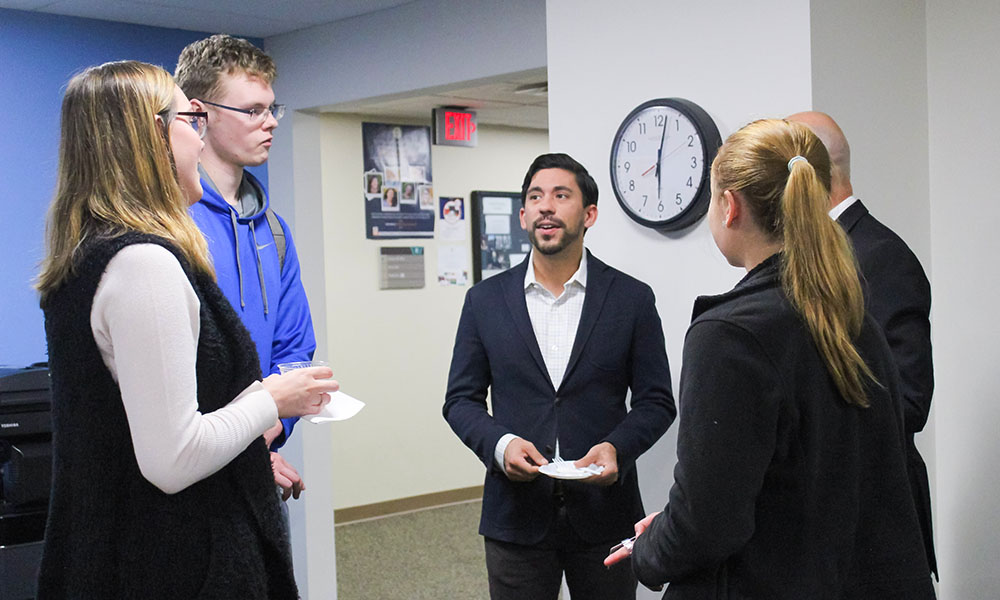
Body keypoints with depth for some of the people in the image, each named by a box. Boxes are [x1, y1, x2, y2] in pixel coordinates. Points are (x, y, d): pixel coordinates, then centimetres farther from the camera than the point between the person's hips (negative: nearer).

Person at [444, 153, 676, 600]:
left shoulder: (632, 299, 0)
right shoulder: (485, 300, 3)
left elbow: (657, 401, 2)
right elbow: (461, 399, 6)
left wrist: (616, 447, -16)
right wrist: (499, 444, -13)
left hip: (604, 516, 0)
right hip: (516, 514, 1)